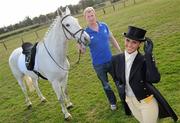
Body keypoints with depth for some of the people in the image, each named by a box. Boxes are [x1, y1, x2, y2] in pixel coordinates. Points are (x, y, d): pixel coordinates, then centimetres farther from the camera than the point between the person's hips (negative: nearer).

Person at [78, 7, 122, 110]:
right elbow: (83, 51, -13)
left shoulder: (104, 26, -6)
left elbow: (112, 39, 7)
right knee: (106, 85, 17)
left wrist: (120, 52, 8)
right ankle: (113, 102, 41)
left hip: (111, 60, 2)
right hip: (98, 64, -2)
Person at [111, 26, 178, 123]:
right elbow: (115, 77, 9)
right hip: (129, 102, 5)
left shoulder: (144, 60, -20)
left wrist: (148, 55, -36)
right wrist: (119, 86, -11)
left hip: (147, 102, -5)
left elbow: (155, 79, -36)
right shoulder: (116, 59, -7)